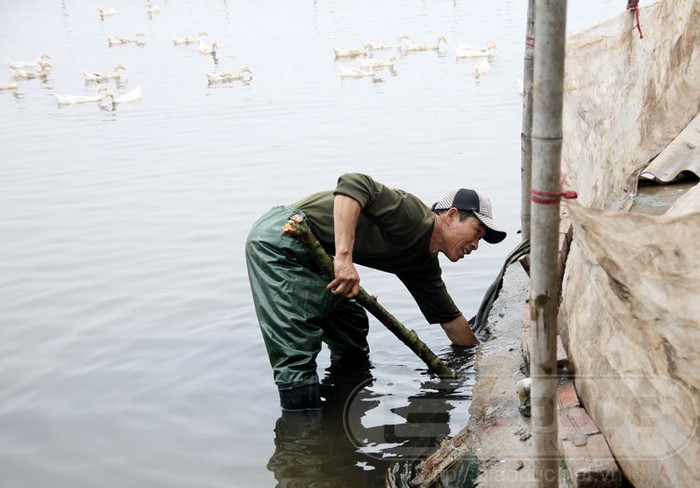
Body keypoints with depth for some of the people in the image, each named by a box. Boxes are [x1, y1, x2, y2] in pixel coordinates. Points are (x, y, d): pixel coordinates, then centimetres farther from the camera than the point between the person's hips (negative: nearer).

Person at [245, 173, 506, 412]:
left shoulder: (424, 265, 14)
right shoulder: (413, 216, -15)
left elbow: (450, 319, 25)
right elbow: (354, 184, -30)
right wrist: (344, 257, -34)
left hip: (308, 253, 11)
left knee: (351, 327, 20)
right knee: (297, 353, -13)